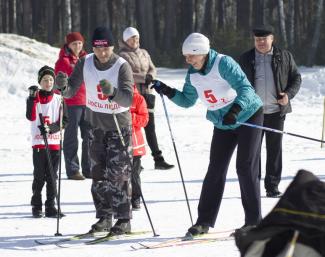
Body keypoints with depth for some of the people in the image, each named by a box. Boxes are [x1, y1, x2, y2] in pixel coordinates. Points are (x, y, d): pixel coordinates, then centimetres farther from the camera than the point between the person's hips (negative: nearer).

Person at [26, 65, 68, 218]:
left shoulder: (58, 100, 8)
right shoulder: (34, 98, 3)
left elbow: (64, 120, 3)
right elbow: (30, 117, -13)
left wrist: (51, 128, -14)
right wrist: (32, 98, -24)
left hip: (55, 142, 2)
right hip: (38, 142, -2)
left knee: (52, 177, 3)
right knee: (39, 177, -1)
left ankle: (50, 207, 7)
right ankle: (36, 207, 9)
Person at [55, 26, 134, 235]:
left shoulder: (122, 66, -18)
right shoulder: (85, 63, -6)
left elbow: (128, 100, -27)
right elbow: (71, 92, -4)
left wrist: (112, 93, -47)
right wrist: (63, 86, -27)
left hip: (119, 125, -4)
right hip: (95, 124, 4)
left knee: (118, 173, -7)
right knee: (98, 172, 7)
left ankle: (124, 220, -2)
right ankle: (104, 216, 16)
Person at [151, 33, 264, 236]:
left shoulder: (223, 64, -21)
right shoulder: (193, 74, 0)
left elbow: (245, 88, -28)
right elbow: (187, 100, 12)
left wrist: (235, 109, -43)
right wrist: (168, 92, -4)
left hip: (248, 116, -6)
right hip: (223, 124, 6)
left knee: (246, 167, -9)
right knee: (216, 170, 0)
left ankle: (254, 221, -1)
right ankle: (205, 221, 2)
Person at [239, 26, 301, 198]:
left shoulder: (284, 57, 5)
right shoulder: (245, 59, 6)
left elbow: (296, 78, 10)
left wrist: (289, 94, -8)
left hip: (276, 111, 0)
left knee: (274, 148, 3)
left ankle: (272, 186, 10)